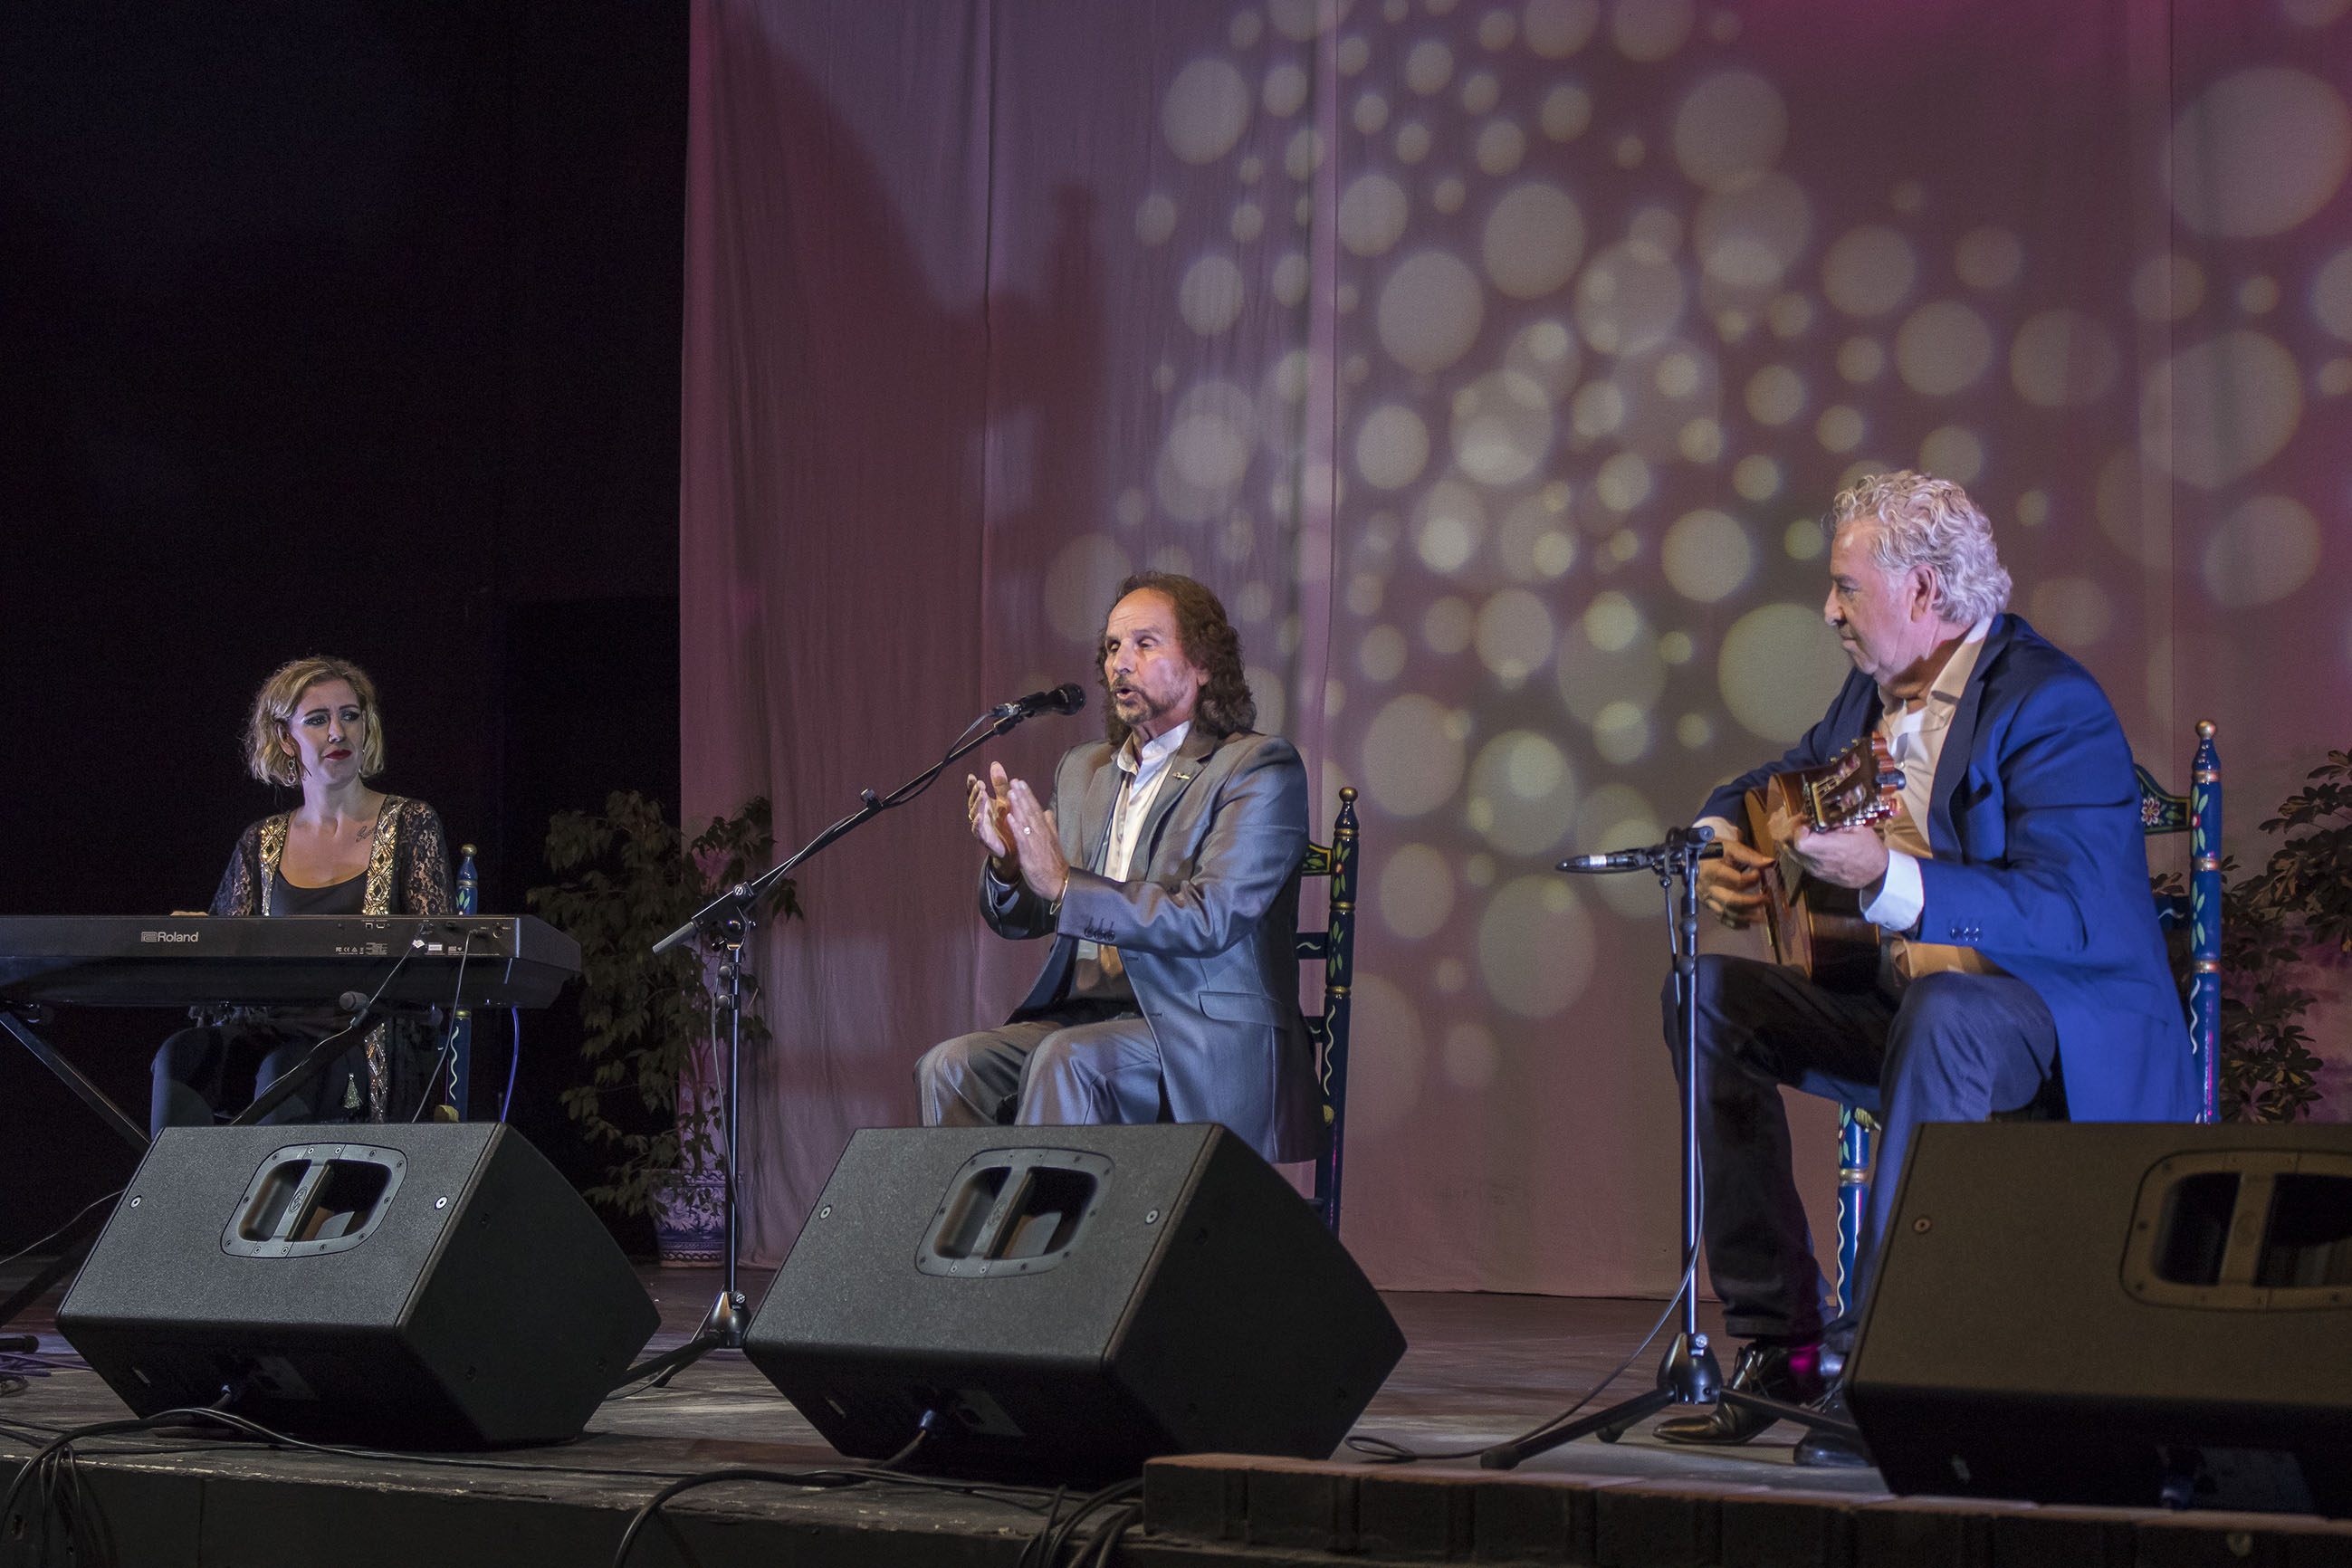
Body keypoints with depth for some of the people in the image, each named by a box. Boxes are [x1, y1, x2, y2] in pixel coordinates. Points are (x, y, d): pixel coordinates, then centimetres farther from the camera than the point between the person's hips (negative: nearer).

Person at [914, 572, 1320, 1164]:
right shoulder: (1083, 770, 18)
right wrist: (1006, 860, -6)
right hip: (1083, 1015, 6)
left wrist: (1064, 884, -22)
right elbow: (1016, 919, 18)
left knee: (1066, 1060, -33)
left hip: (1203, 1038, -6)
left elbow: (1210, 918, -16)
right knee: (949, 1066, -19)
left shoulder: (1260, 767, -3)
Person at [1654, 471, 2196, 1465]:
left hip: (2064, 1023, -9)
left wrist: (1890, 880, -41)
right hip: (1900, 998, 9)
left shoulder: (2051, 703, -17)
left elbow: (2066, 909, -30)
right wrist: (1718, 842, 0)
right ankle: (1779, 1340, -4)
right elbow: (1762, 786, 25)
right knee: (1707, 996, -4)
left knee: (1942, 1010, -39)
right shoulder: (1877, 694, 9)